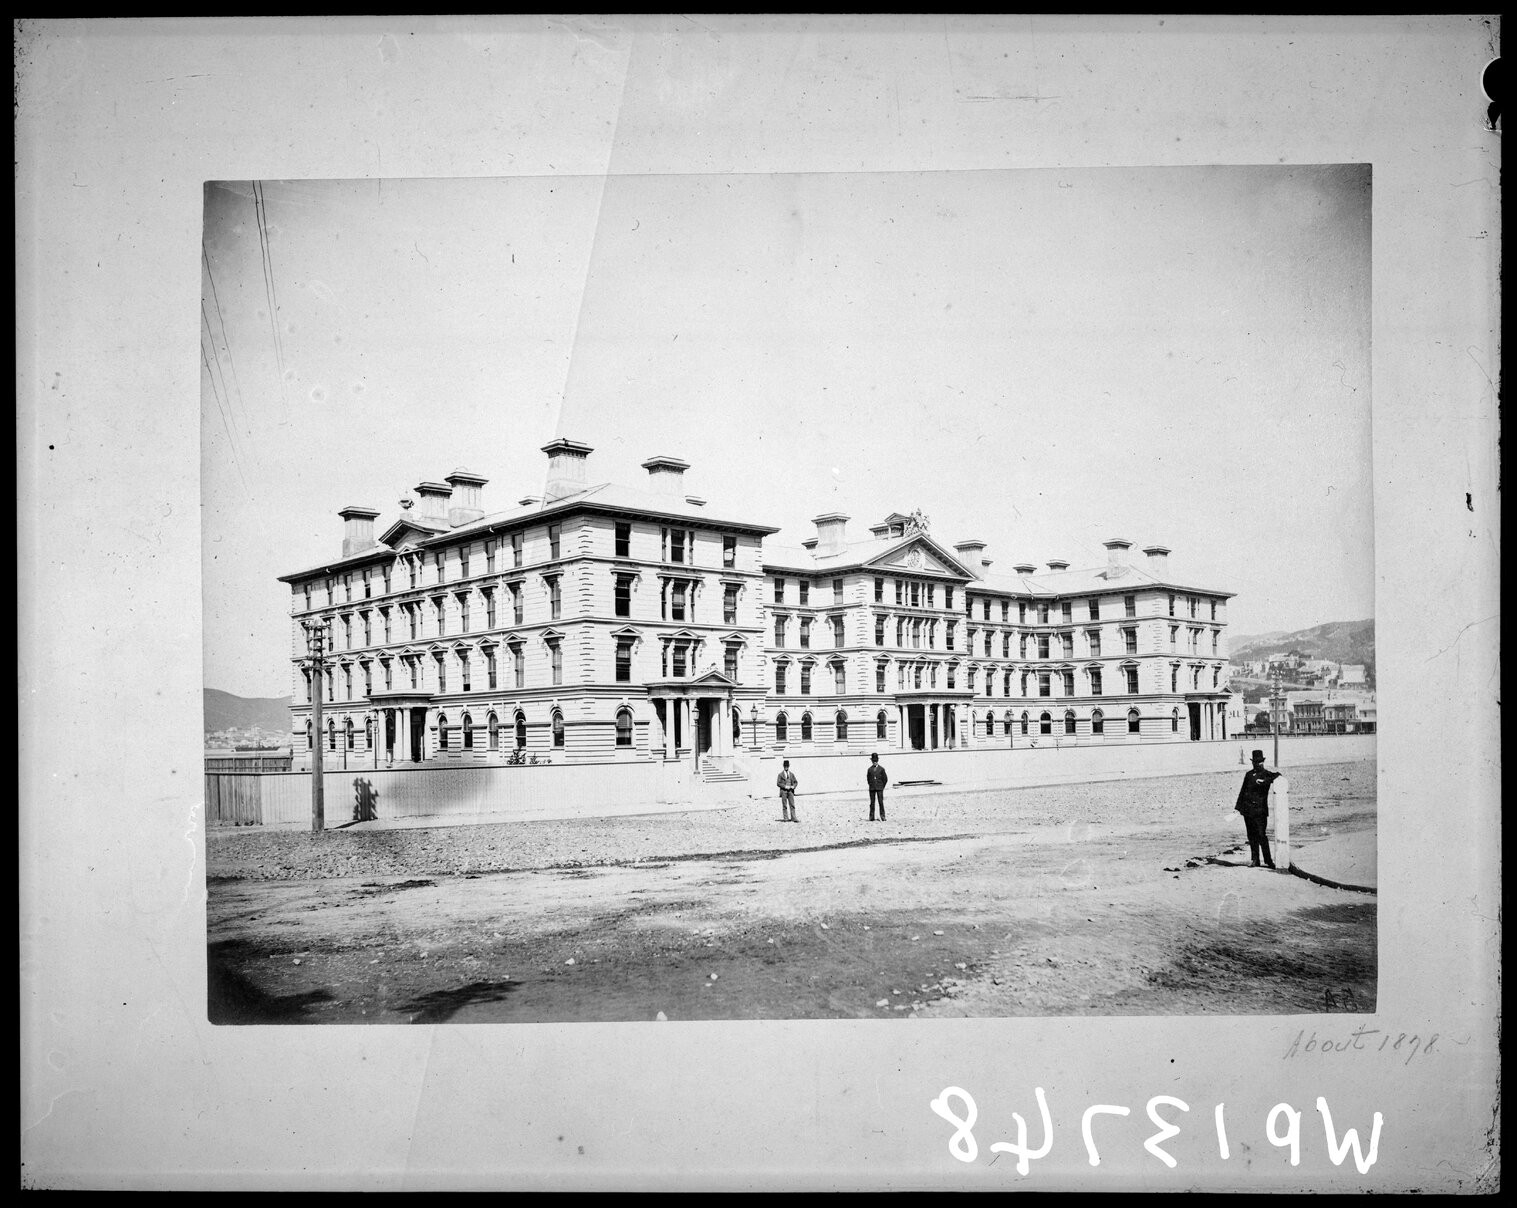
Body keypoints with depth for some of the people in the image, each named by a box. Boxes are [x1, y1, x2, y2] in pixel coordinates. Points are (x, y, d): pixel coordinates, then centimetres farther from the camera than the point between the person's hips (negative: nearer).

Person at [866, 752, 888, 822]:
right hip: (872, 788, 2)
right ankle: (871, 817, 6)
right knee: (872, 802, 3)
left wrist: (882, 787, 3)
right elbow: (868, 778, 14)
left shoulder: (881, 769, 2)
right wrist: (871, 785, 7)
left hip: (880, 788, -2)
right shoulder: (869, 769, 6)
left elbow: (885, 779, 5)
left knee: (881, 802, -4)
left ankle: (882, 817, 1)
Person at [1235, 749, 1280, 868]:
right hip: (1247, 809, 4)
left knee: (1261, 835, -9)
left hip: (1260, 809, -4)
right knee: (1252, 836, 7)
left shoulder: (1267, 774, 2)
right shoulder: (1248, 774, 14)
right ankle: (1255, 860, 13)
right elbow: (1242, 791, 17)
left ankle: (1268, 861, -2)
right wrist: (1238, 807, 13)